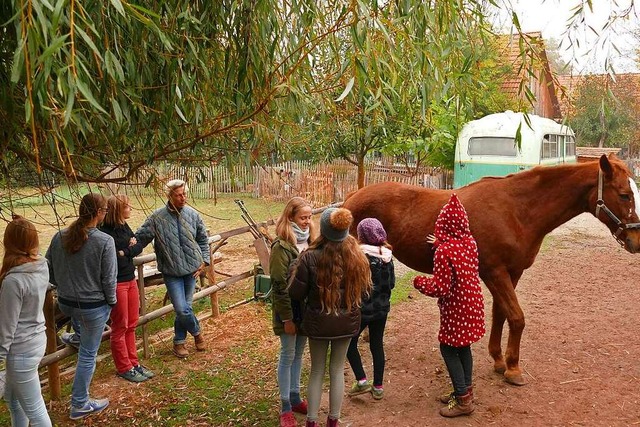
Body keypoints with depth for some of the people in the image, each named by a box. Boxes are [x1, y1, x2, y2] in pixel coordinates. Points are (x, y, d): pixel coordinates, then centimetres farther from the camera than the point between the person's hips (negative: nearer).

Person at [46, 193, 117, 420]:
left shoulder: (59, 237, -7)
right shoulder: (104, 241, -21)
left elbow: (49, 272, 3)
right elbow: (109, 279, -16)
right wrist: (111, 301, 3)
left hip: (65, 302, 5)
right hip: (94, 306, -4)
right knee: (87, 355, 10)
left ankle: (77, 337, 62)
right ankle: (80, 405, 22)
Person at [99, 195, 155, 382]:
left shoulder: (124, 227, 7)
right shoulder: (105, 232, -19)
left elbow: (138, 247, 5)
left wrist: (125, 252, -13)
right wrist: (130, 250, -9)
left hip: (131, 279, 8)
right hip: (116, 283, -8)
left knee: (131, 325, 15)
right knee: (120, 328, 5)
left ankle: (133, 362, 27)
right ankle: (124, 368, 18)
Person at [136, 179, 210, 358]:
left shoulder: (193, 214, -1)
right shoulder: (157, 217, -10)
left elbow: (203, 239, 10)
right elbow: (140, 238, -5)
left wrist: (204, 260, 4)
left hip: (191, 268, 3)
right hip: (171, 271, -2)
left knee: (184, 307, 10)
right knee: (182, 309, -7)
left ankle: (179, 341, 31)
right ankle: (197, 331, 23)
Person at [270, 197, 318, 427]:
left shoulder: (309, 242, 4)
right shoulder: (281, 246, -17)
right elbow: (279, 285, -17)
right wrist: (287, 318, -16)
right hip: (290, 310, -6)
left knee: (298, 354, 17)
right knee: (288, 356, 6)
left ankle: (295, 398, 32)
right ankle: (285, 407, 18)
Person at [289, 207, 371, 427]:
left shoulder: (310, 257, -21)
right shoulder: (357, 256, -12)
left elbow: (296, 294, -13)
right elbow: (365, 289, 2)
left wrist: (296, 271, 2)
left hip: (318, 322, -2)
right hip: (347, 322, 2)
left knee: (317, 371, 15)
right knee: (337, 370, 17)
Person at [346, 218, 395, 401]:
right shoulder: (387, 256, -2)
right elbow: (392, 283, 6)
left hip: (362, 308, -5)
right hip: (382, 307, 6)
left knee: (350, 343, 13)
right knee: (377, 345, 14)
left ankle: (362, 381, 8)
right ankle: (378, 387, 22)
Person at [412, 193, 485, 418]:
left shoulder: (444, 251, -26)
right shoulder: (470, 242, -2)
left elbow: (440, 288, -24)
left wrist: (419, 282, -8)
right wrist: (441, 244, 29)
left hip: (455, 308, -8)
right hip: (472, 303, 8)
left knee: (448, 349, 7)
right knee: (462, 346, 20)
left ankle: (463, 400, 14)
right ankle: (465, 391, 32)